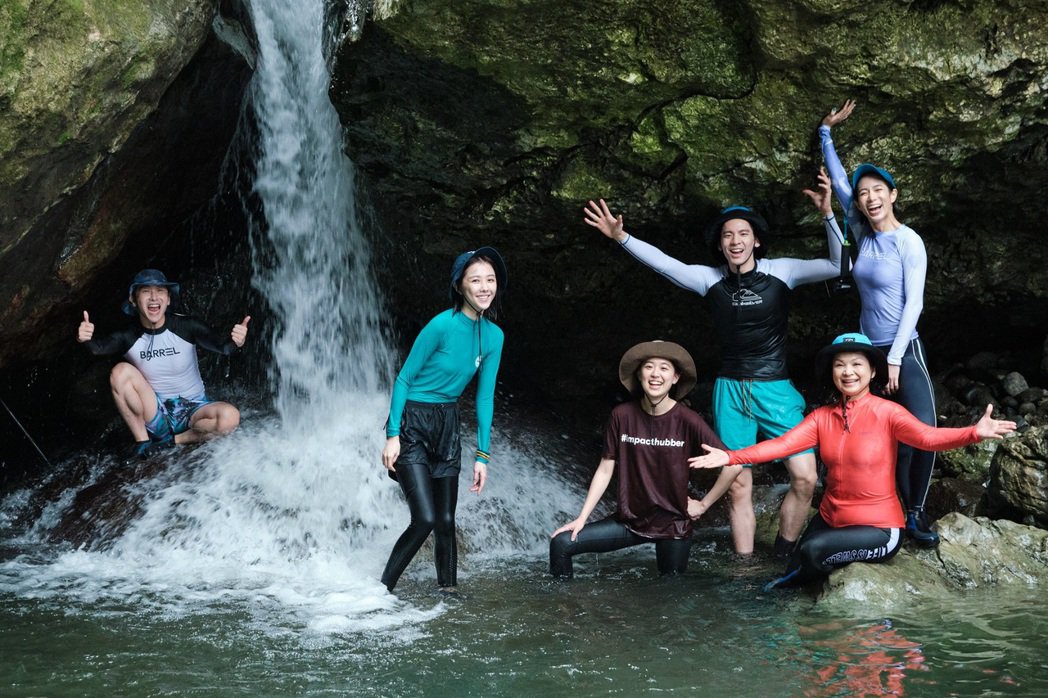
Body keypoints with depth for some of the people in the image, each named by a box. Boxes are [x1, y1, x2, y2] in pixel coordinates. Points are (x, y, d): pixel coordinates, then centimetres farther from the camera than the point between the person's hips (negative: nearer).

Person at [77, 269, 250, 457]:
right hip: (155, 413, 1)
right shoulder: (129, 337, -10)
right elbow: (99, 347, -28)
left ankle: (172, 440, -10)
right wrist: (86, 339, -52)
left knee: (230, 417, -31)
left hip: (193, 409, -1)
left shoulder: (186, 327, -13)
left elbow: (221, 345, -26)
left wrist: (235, 342, -50)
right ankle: (142, 441, -12)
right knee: (121, 371, -24)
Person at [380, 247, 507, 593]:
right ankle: (382, 590, 3)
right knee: (424, 519, -12)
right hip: (412, 424, -6)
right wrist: (392, 435, -16)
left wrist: (482, 455, 3)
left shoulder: (494, 336, -1)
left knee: (446, 521, 7)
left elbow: (485, 397, 5)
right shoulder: (442, 325, -20)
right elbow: (404, 379, -13)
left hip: (447, 427, 6)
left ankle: (448, 589, 20)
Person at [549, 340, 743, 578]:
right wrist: (581, 518, -4)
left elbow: (733, 465, -12)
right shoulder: (622, 416, -9)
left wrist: (703, 504, -7)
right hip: (629, 520, 2)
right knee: (561, 543, -8)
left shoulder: (687, 421, -15)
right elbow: (605, 470, -1)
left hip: (673, 526, -2)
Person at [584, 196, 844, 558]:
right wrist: (621, 237, -16)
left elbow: (838, 266, -10)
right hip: (730, 391, 1)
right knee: (738, 487, 2)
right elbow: (664, 264, -4)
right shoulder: (710, 279, 1)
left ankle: (782, 558, 7)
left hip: (776, 389, -1)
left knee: (805, 478, -11)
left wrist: (828, 214, -21)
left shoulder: (781, 271, -4)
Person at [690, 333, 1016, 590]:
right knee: (790, 583, 5)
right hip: (830, 519, 5)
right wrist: (730, 457, -23)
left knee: (813, 550, -25)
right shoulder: (822, 417, 1)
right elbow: (782, 444, -10)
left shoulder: (887, 412, -13)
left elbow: (927, 436, -29)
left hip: (878, 527, -5)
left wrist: (975, 432, -48)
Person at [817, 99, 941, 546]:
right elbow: (838, 178, 10)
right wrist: (827, 130, 12)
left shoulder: (908, 241, -10)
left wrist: (895, 359, -15)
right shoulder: (863, 234, 3)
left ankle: (915, 512, -3)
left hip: (904, 349, -5)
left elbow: (914, 303, -12)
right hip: (869, 349, 5)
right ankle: (897, 511, 13)